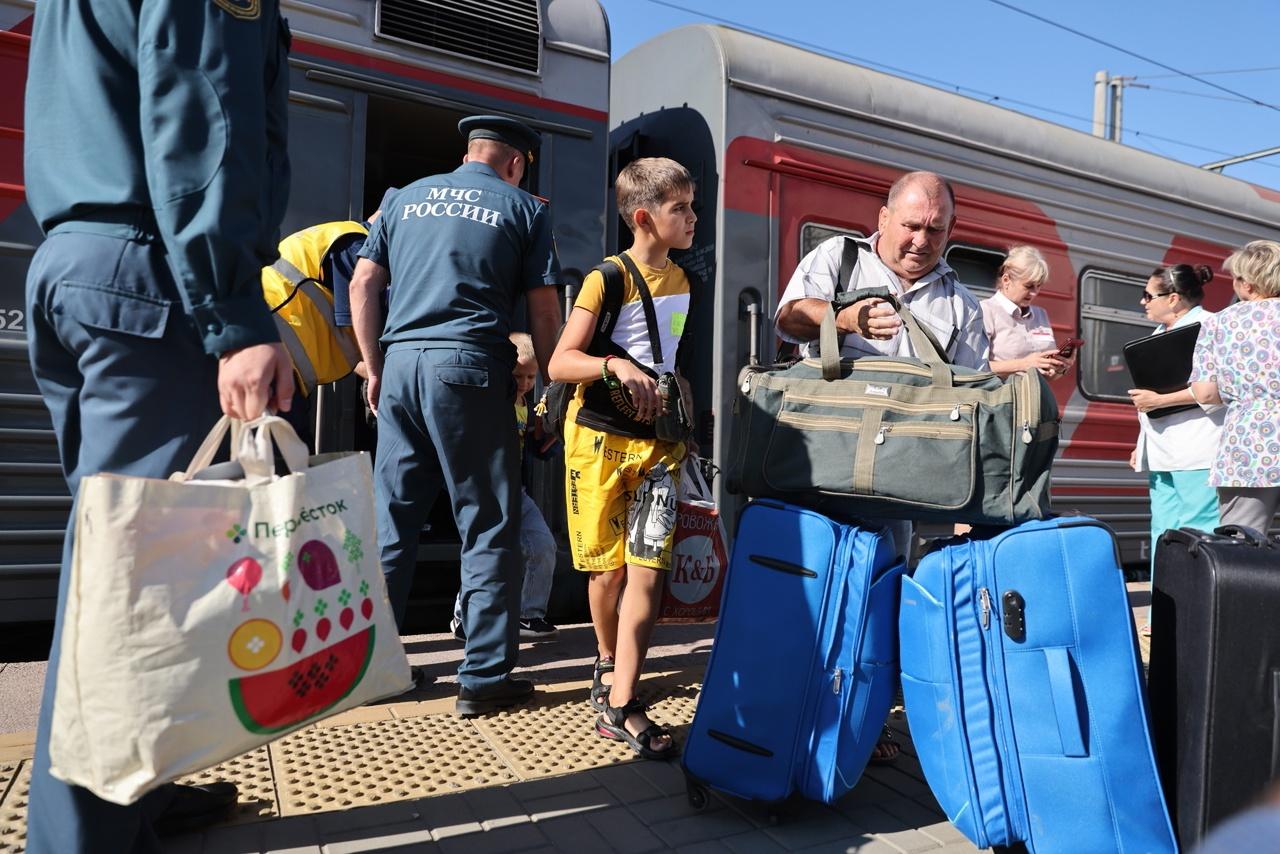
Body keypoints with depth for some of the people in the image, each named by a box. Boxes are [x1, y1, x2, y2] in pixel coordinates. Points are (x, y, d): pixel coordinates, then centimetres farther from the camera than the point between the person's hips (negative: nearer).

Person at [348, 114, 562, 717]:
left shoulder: (405, 199, 18)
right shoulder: (524, 209, 8)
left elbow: (362, 287, 14)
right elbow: (544, 311, 2)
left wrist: (375, 369, 17)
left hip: (400, 363, 5)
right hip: (469, 370, -4)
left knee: (390, 521, 11)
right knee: (489, 527, 2)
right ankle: (484, 677, 6)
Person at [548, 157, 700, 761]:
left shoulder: (682, 281, 11)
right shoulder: (607, 279, -8)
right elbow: (560, 362, -14)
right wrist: (615, 365, -30)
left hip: (657, 441, 4)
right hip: (600, 438, -4)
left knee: (648, 570, -8)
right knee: (606, 569, 6)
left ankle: (619, 705, -2)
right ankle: (608, 661, 33)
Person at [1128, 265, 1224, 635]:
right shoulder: (1160, 334, 21)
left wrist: (1159, 400, -19)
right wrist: (1142, 444, 20)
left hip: (1197, 455, -9)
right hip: (1163, 454, 9)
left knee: (1201, 532, -9)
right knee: (1163, 533, 10)